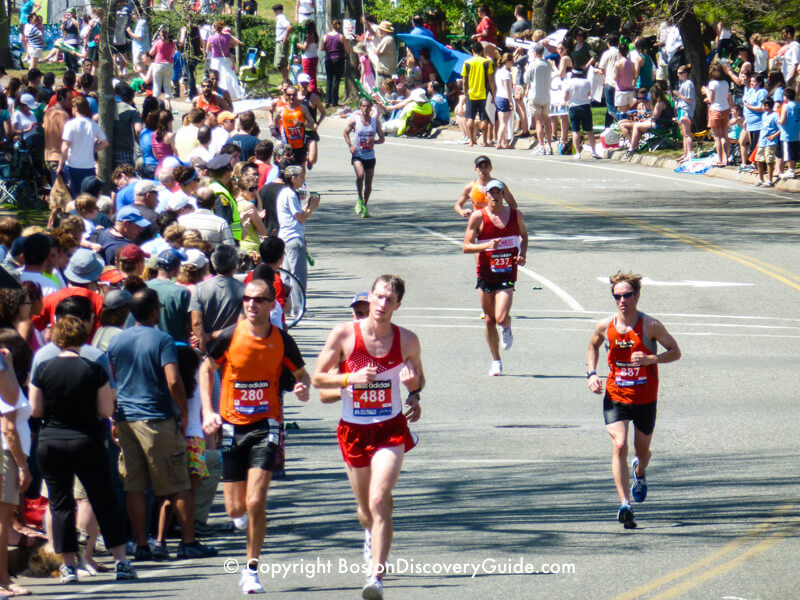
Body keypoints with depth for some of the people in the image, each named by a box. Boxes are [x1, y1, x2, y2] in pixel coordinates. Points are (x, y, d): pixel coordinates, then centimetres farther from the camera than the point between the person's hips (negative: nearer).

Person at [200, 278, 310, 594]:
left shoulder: (281, 340, -3)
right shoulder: (229, 336, -4)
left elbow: (301, 374, 12)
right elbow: (206, 369, 9)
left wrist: (303, 388, -12)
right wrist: (208, 411, -1)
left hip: (265, 425, -1)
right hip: (232, 426, 1)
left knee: (255, 502, -15)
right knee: (235, 509, 3)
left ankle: (252, 568, 0)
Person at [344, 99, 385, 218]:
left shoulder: (375, 122, 3)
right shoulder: (354, 121, -2)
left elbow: (382, 138, 7)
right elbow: (346, 133, 12)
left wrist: (374, 141, -14)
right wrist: (350, 146, -3)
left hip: (370, 156, 2)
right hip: (357, 155, -2)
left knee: (368, 182, 6)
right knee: (360, 175, -25)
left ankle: (364, 206, 23)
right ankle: (360, 199, -3)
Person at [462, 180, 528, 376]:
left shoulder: (515, 215, 0)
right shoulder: (478, 217, -6)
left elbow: (523, 235, 20)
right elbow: (466, 246, -7)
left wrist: (523, 253, 1)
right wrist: (486, 245, -24)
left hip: (507, 273, 0)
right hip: (486, 274, 0)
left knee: (501, 318, -17)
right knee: (489, 320, 8)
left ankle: (507, 329, 21)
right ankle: (496, 361, 24)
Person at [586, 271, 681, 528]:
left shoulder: (651, 326, -13)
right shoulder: (605, 326, -5)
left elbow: (675, 351, -6)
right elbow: (593, 347, 16)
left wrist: (650, 359, -23)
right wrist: (591, 373, 0)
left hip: (645, 398, 0)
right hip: (615, 396, 0)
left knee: (642, 450, 14)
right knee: (619, 445, -19)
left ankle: (639, 472, 53)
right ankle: (625, 504, -22)